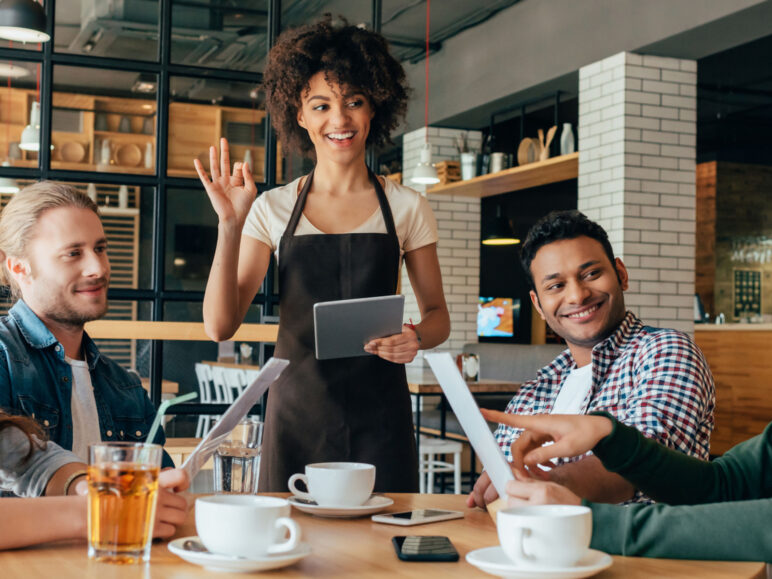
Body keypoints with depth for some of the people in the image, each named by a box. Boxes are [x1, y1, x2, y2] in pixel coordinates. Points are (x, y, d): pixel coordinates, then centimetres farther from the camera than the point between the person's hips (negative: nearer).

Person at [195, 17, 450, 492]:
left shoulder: (406, 208, 4)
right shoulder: (273, 209, 4)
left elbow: (438, 314, 11)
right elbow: (221, 325, -1)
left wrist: (417, 337, -12)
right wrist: (230, 225, -12)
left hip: (378, 418, 0)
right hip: (297, 413, 0)